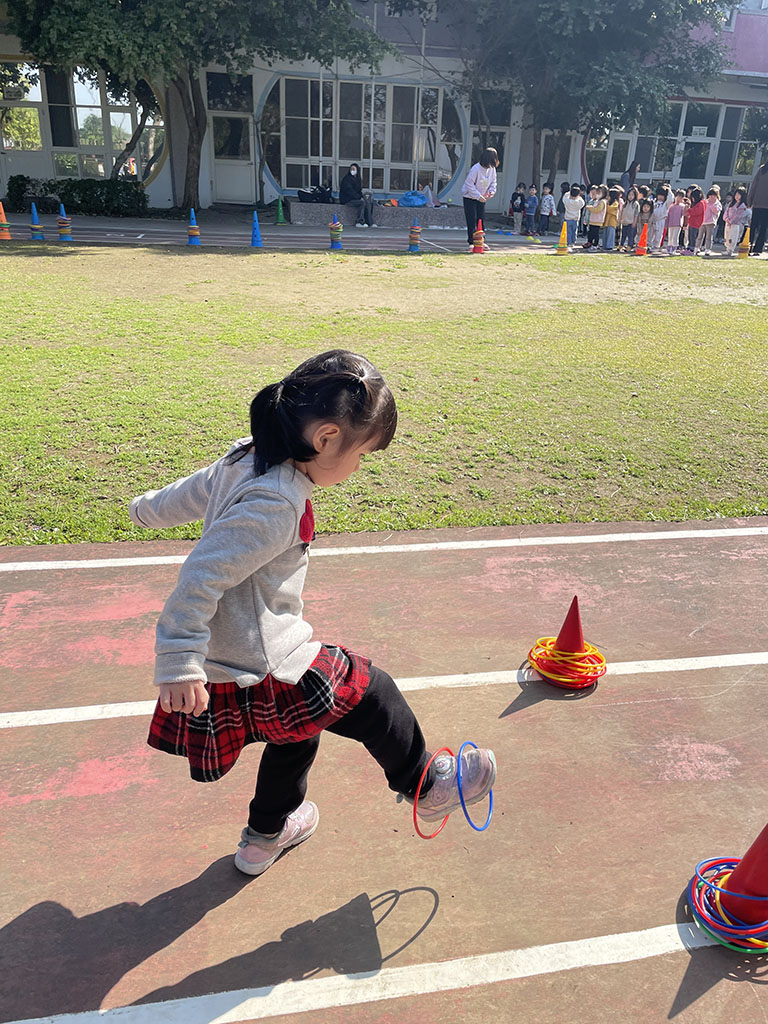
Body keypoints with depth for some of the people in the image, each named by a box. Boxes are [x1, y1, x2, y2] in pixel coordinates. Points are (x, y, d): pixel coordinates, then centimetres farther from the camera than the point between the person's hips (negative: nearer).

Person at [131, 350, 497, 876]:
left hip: (233, 658, 10)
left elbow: (192, 491, 19)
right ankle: (425, 786, 31)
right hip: (261, 669, -10)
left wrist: (151, 508, 39)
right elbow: (201, 578, -31)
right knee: (371, 693, 6)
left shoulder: (247, 462, 1)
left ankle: (266, 834, 50)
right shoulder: (274, 504, -29)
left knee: (297, 734, 29)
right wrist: (179, 668, -26)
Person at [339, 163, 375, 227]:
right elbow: (349, 191, -17)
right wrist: (360, 197, -19)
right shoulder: (347, 178, -8)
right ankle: (359, 222, -24)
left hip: (354, 198, 8)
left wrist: (363, 196, 0)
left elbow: (358, 191, 21)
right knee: (362, 202, -29)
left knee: (368, 203, -12)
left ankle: (370, 223, -16)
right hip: (346, 200, -8)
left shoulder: (357, 179, 17)